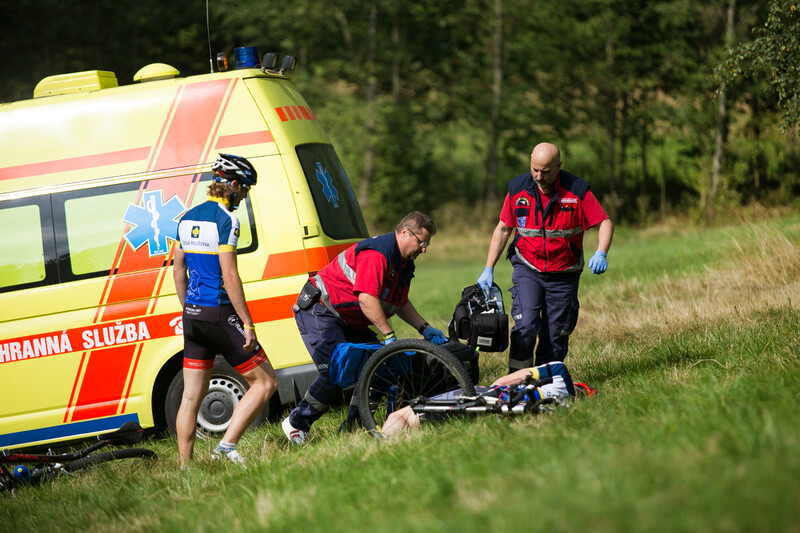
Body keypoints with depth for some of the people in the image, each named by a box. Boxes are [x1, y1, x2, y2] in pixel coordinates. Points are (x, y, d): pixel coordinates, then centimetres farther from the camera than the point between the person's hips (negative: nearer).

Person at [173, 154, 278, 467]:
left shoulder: (188, 217, 11)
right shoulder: (225, 219, -14)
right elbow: (229, 277, -18)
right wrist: (248, 324, -15)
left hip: (192, 314, 8)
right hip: (219, 314, -8)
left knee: (192, 395, 11)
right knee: (265, 382, 1)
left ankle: (184, 465, 10)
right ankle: (226, 447, -7)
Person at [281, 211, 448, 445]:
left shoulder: (404, 263, 9)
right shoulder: (377, 253, -24)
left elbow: (401, 303, 21)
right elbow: (366, 299, -32)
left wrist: (425, 329, 9)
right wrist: (389, 335, -33)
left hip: (350, 321, 10)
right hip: (318, 311, -10)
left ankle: (352, 425, 9)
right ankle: (296, 423, -7)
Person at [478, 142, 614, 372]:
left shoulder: (577, 191, -11)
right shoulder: (518, 189, -5)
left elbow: (604, 222, -6)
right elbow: (503, 229, 6)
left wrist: (601, 253, -25)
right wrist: (488, 269, 2)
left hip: (564, 274, 0)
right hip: (527, 269, 0)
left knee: (556, 334, 2)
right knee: (526, 326, -17)